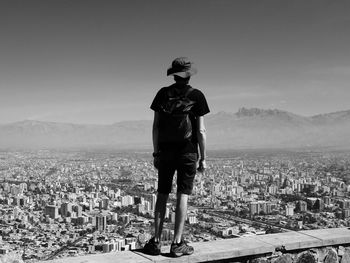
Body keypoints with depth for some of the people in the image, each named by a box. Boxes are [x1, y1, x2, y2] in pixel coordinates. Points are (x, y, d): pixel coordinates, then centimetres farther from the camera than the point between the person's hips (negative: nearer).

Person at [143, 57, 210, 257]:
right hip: (187, 151, -2)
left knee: (162, 196, 8)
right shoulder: (196, 96, -3)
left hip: (165, 150, 3)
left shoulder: (163, 94, 4)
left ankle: (156, 241, 9)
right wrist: (203, 158, 0)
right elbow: (201, 130, -5)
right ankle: (178, 244, 3)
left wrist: (156, 152, 10)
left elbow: (156, 126, 3)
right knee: (183, 196, 1)